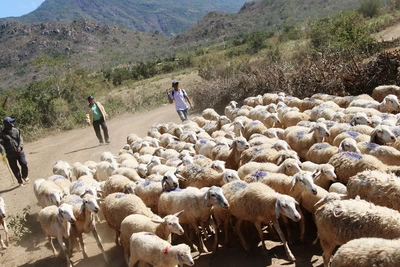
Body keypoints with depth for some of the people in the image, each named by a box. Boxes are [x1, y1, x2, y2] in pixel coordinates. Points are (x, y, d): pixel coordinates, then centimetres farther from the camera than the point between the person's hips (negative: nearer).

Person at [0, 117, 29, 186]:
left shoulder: (16, 130, 4)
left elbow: (20, 139, 2)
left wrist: (20, 147, -15)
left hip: (20, 152, 1)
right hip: (10, 155, -1)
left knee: (24, 164, -6)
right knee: (15, 168, 4)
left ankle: (25, 177, 23)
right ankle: (20, 181, 22)